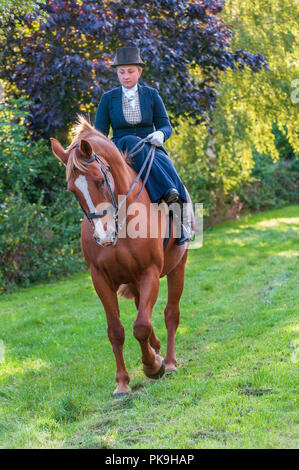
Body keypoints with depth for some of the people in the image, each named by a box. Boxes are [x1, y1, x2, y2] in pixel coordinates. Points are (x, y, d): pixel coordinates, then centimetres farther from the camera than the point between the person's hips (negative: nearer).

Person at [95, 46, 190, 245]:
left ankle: (181, 225, -43)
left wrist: (160, 134, -18)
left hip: (151, 150, 1)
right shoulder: (108, 99, 8)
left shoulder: (152, 95, 10)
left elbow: (166, 126, 7)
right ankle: (169, 194, -54)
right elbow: (99, 134, 7)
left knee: (166, 167, -35)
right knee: (132, 142, -38)